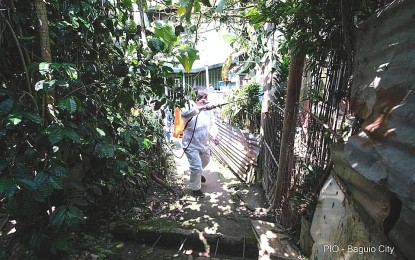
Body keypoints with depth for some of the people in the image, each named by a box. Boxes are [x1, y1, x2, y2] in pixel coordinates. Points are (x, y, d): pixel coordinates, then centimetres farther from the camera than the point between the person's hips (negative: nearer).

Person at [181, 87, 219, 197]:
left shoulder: (208, 109, -5)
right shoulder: (190, 107, -21)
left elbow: (212, 124, 3)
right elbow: (184, 113, -45)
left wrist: (214, 135, -15)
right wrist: (201, 107, -54)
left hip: (204, 143, 7)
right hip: (191, 144, -6)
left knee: (206, 160, 27)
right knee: (196, 166, -7)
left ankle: (198, 174, 60)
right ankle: (195, 188, 20)